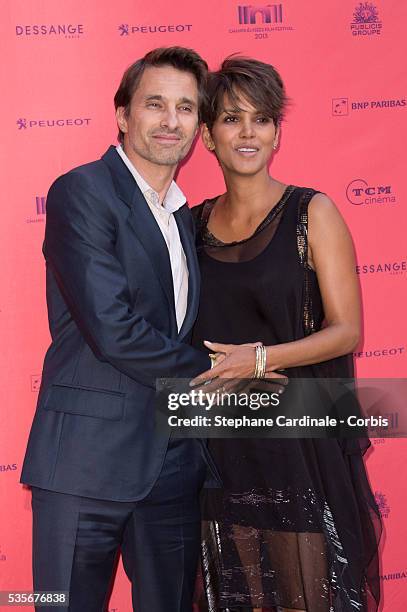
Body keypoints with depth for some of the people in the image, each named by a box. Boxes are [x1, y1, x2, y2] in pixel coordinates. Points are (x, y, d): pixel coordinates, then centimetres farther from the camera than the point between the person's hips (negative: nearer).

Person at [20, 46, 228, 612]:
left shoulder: (184, 216, 16)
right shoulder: (81, 193, -9)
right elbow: (112, 328, -19)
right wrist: (214, 374, -8)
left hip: (175, 464, 7)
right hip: (90, 460, -7)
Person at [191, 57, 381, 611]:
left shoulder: (312, 213, -5)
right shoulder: (195, 222, 7)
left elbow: (347, 331, -8)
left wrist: (262, 358, -21)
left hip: (301, 437, -3)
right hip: (223, 441, 4)